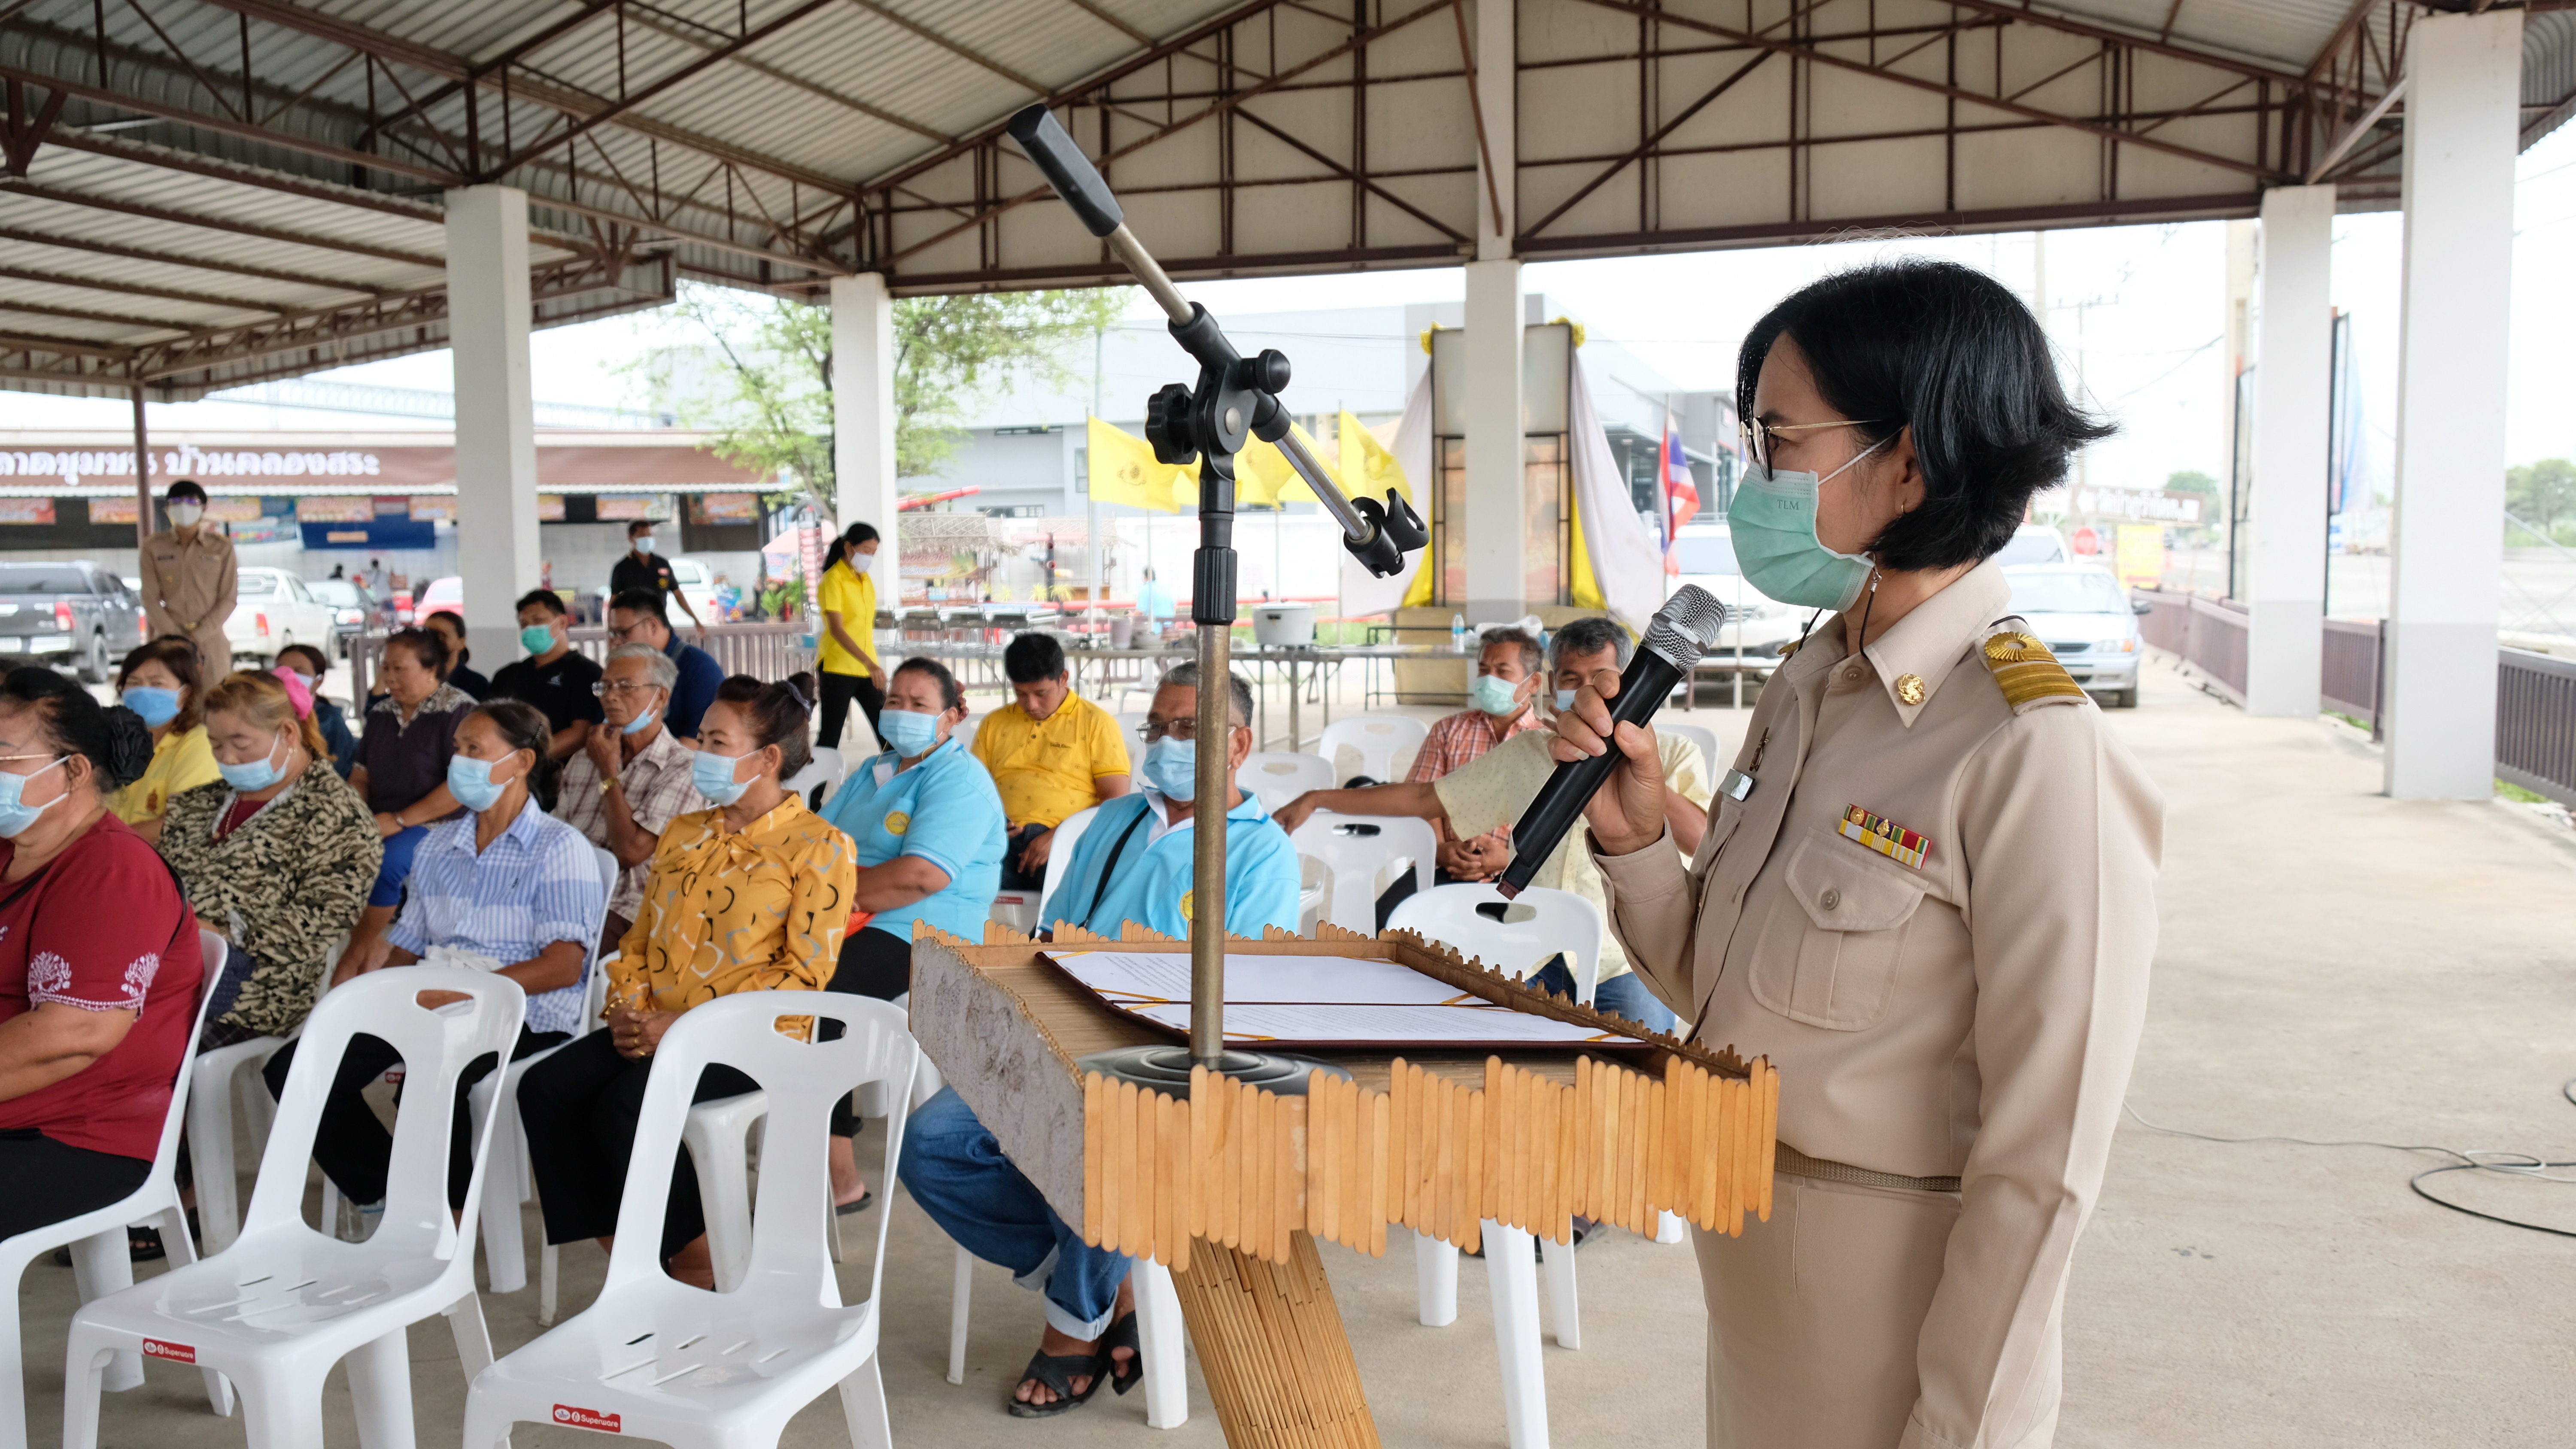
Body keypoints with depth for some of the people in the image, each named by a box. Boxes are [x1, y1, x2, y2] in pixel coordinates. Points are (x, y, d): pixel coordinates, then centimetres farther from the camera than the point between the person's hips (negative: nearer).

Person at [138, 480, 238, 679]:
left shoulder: (222, 547, 4)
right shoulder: (153, 548, 5)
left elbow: (229, 599, 2)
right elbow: (151, 599, 2)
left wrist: (197, 637, -8)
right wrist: (180, 639, -8)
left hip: (212, 639, 0)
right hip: (169, 640, 0)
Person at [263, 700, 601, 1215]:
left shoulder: (560, 847, -1)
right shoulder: (438, 846, 22)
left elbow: (565, 964, -12)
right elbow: (409, 943, 22)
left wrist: (469, 991, -24)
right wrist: (369, 967, -2)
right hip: (428, 1008, 7)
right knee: (293, 1071, -13)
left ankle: (453, 1216, -12)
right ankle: (390, 1196, 1)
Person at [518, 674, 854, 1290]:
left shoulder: (819, 847, -4)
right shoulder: (684, 834, 18)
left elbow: (805, 974, -11)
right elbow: (639, 939, 21)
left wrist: (689, 1024, -17)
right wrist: (627, 1009, -1)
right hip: (658, 1030, 7)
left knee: (625, 1106, -28)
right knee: (545, 1088, -16)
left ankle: (702, 1268, -5)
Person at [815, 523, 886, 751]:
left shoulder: (866, 579, 10)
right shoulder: (833, 579, -12)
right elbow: (836, 630, -21)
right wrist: (868, 662, -31)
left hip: (867, 669, 7)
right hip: (838, 669, -7)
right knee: (831, 736, -2)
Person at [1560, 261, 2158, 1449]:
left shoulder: (2036, 751, -22)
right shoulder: (1810, 686, 2)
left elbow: (2042, 1166, -20)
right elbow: (1721, 997, 6)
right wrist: (1633, 837, -9)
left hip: (1900, 1296, -7)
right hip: (1746, 1264, 7)